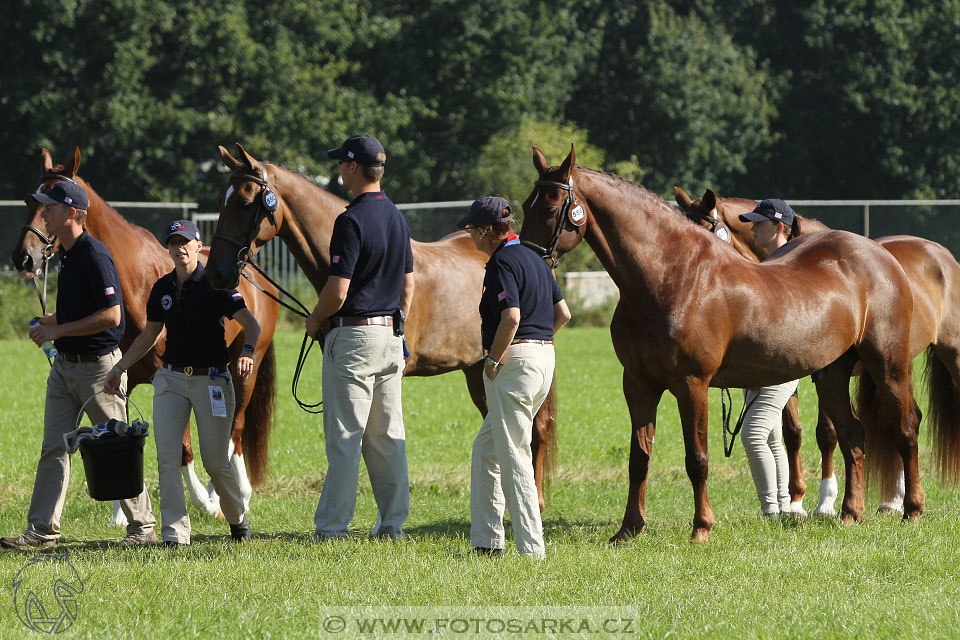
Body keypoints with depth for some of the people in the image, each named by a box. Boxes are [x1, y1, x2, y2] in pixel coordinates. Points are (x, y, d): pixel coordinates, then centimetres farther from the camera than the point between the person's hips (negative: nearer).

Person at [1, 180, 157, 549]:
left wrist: (59, 330, -20)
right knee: (53, 449, 6)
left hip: (98, 366, -9)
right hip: (65, 364, 9)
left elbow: (110, 315, -23)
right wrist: (48, 322, 8)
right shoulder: (66, 255, 11)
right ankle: (42, 530, 6)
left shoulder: (94, 255, -18)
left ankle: (143, 527, 9)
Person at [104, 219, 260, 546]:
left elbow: (250, 323, -15)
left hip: (211, 380, -4)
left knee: (216, 461, 0)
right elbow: (149, 335, 21)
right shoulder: (162, 289, 9)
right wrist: (119, 367, 16)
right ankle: (174, 532, -9)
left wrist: (247, 351, -35)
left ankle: (237, 519, 26)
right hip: (171, 378, 4)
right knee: (167, 457, -10)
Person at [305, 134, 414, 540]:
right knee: (387, 437, 10)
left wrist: (315, 320, -2)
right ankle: (393, 522, 11)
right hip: (390, 334, 8)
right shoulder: (397, 218, 10)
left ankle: (332, 525, -3)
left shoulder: (352, 221, -17)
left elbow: (337, 292, -20)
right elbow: (408, 285, 16)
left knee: (344, 437, -5)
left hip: (353, 336, -8)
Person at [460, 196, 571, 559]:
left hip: (514, 362, -10)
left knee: (514, 457, -7)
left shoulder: (502, 263, -13)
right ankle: (486, 541, 19)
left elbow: (511, 317, -25)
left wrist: (493, 359, -14)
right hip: (544, 358, 10)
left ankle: (531, 549, -10)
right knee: (486, 450, 18)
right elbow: (562, 313, 18)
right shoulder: (534, 259, 16)